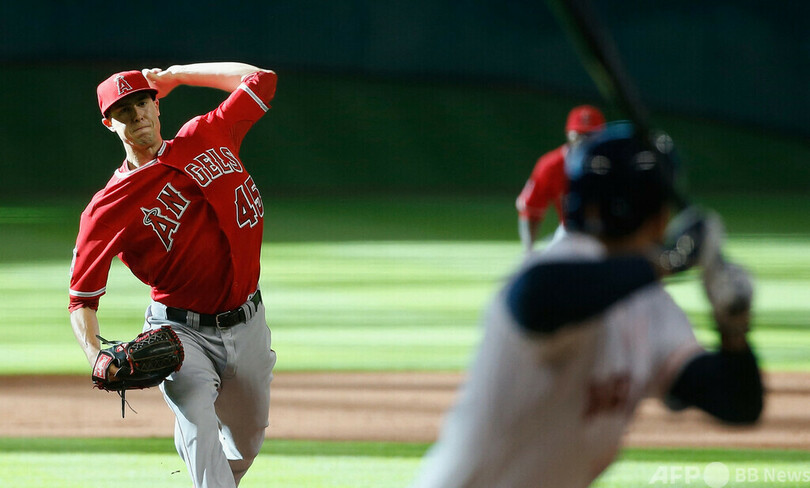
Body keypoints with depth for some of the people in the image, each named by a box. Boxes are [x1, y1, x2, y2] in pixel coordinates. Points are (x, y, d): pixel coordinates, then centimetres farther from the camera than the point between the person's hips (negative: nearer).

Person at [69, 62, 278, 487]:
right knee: (199, 420, -29)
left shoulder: (207, 137, 3)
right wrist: (96, 357, -29)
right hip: (181, 334, -4)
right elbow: (81, 297, -10)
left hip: (247, 325, 4)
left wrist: (173, 75, 12)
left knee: (245, 443, 14)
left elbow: (260, 79, 14)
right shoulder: (110, 205, -11)